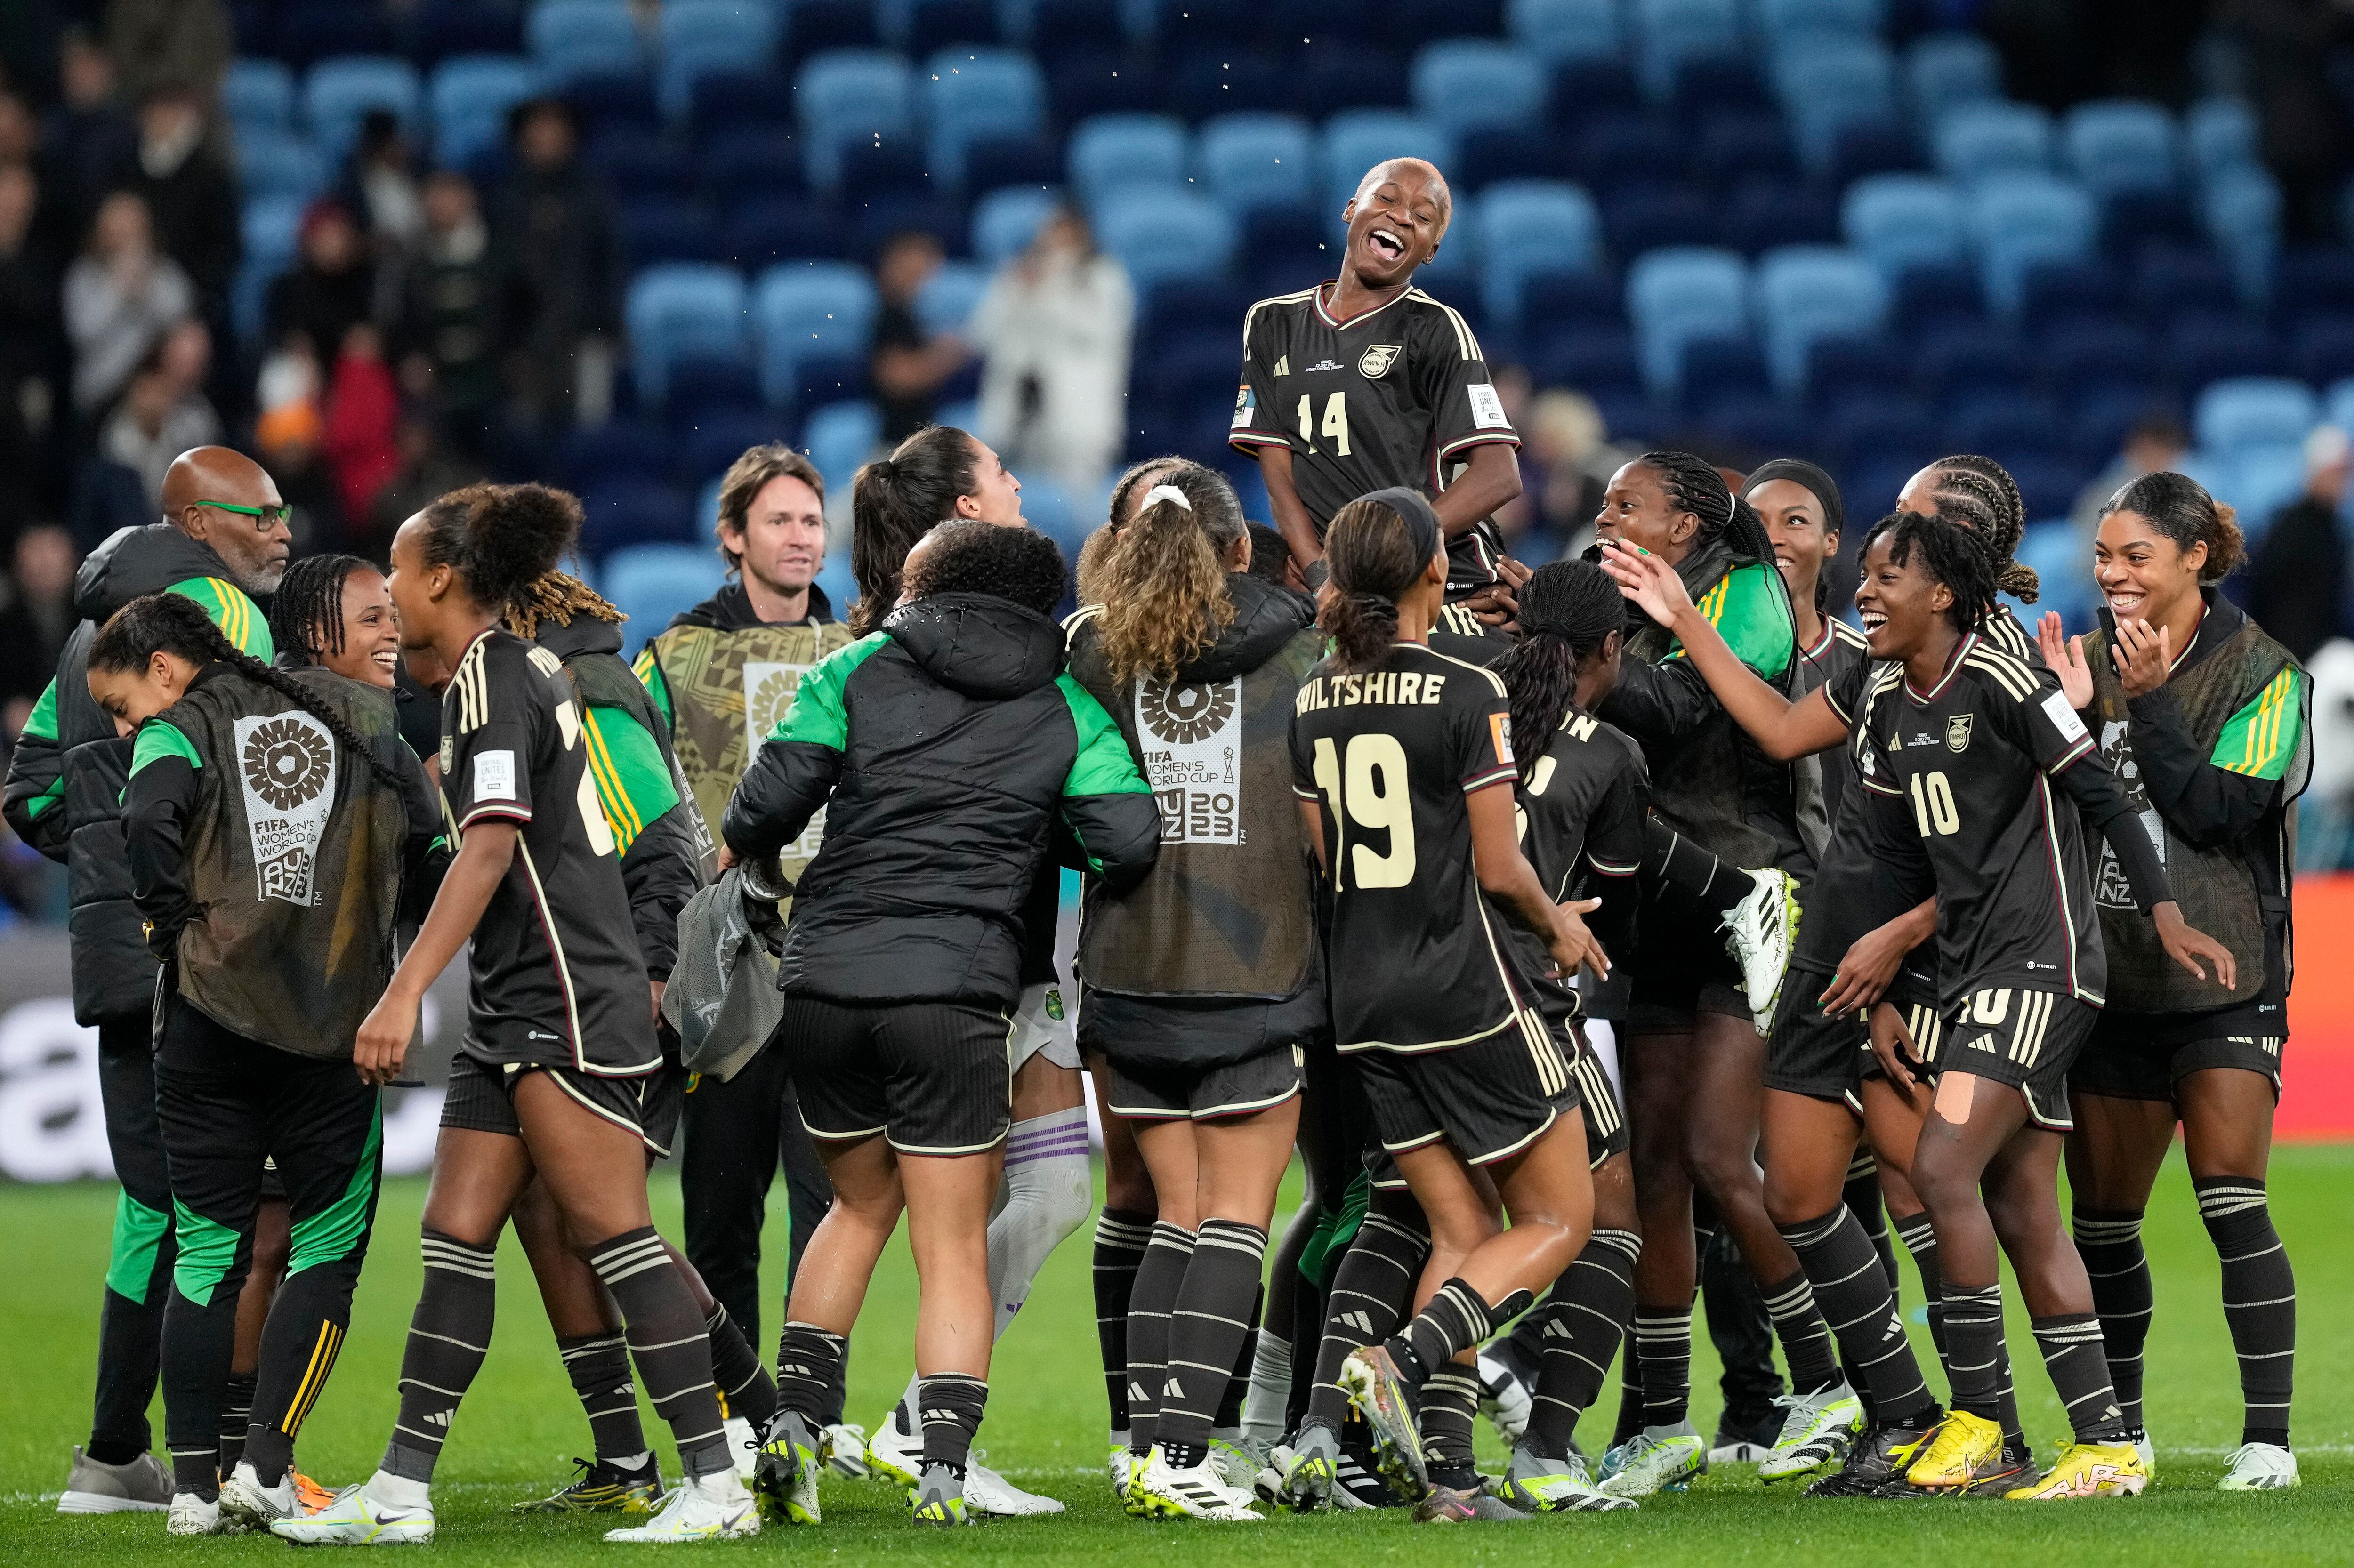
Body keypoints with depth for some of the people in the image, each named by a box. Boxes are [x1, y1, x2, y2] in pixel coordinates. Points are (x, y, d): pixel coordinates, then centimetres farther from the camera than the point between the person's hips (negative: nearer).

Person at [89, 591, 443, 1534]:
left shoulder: (179, 734, 2)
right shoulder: (358, 721, 13)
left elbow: (148, 826, -20)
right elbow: (434, 854, 9)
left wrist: (175, 921, -5)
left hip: (210, 1021, -1)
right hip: (337, 1024, 1)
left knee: (208, 1250, 7)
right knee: (329, 1248, 8)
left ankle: (195, 1483, 6)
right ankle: (265, 1466, -4)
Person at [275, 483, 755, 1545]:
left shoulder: (490, 678, -12)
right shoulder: (527, 667, 17)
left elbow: (491, 847, -22)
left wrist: (405, 991, -26)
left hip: (569, 1006, -10)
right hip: (519, 1010, 10)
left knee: (610, 1232, -10)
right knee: (457, 1234, 6)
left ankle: (717, 1485, -8)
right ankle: (400, 1494, 6)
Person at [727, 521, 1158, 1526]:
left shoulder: (860, 670, 9)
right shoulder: (1064, 709, 8)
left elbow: (773, 796, -1)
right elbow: (1129, 842, -2)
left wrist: (748, 849, 21)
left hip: (822, 980, 2)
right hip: (954, 990, -2)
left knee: (862, 1201, 23)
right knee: (954, 1248, 4)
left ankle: (795, 1416, 10)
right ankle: (943, 1470, -8)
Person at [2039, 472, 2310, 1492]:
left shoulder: (2260, 674, -5)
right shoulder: (2095, 660, 10)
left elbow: (2223, 812, -15)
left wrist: (2150, 702, -19)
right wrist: (2067, 716, -8)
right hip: (2112, 978, 5)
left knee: (2231, 1203, -13)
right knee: (2102, 1215, 8)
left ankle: (2268, 1437, -10)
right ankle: (2120, 1427, 22)